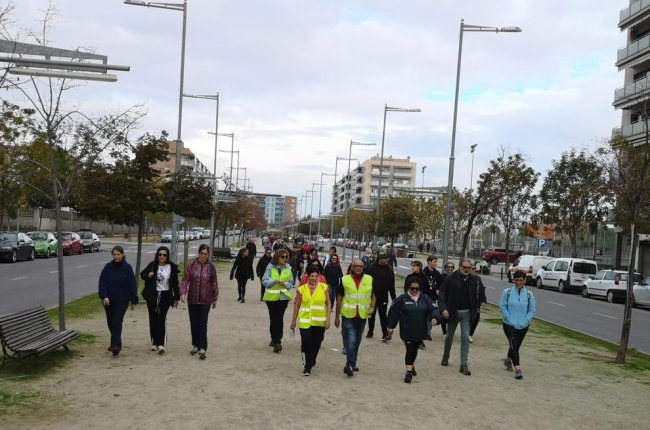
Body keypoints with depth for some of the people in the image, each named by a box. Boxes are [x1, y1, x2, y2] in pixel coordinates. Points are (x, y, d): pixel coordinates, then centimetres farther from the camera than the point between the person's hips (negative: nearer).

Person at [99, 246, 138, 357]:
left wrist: (134, 300, 0)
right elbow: (102, 282, -2)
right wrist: (104, 296, -15)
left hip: (122, 300, -3)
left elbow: (132, 285, -1)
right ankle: (115, 342, 30)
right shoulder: (108, 267, 0)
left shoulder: (127, 268, -5)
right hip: (108, 300, 3)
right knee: (110, 322, 12)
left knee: (117, 321, -12)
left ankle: (116, 345, -17)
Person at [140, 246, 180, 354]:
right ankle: (154, 342, 19)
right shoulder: (152, 265, -2)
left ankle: (161, 344, -15)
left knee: (161, 319, -12)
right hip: (152, 295, 3)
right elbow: (142, 274, 11)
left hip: (165, 296, -2)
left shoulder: (172, 267, -5)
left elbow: (175, 283, 1)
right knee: (153, 319, 8)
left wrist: (176, 298, 3)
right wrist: (148, 275, -13)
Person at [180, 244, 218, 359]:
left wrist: (215, 298, 7)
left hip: (206, 300, -2)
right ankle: (195, 345, 26)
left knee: (203, 324, -7)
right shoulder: (191, 265, -1)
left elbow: (214, 284, 5)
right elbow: (185, 280, -3)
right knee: (194, 323, 11)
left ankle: (203, 348, -5)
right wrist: (183, 293, -17)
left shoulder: (211, 267, -1)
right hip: (192, 299, 2)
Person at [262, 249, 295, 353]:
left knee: (279, 319, -9)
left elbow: (291, 283, 6)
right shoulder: (270, 267, -4)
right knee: (273, 318, 11)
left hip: (283, 296, -1)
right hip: (271, 296, 1)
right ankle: (274, 338, 27)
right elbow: (265, 281, -5)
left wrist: (284, 284, -14)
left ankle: (277, 342, -7)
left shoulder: (288, 268, 1)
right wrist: (274, 281, -22)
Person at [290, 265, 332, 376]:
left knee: (316, 344, 7)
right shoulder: (302, 289, 0)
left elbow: (328, 303, 3)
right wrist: (294, 321, 9)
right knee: (305, 344, -10)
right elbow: (296, 305, 7)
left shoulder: (324, 287, 1)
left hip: (320, 322, 1)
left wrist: (328, 319, -4)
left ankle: (308, 366, 25)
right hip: (305, 321, -1)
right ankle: (307, 366, 8)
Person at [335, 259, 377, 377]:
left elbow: (373, 296, 13)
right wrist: (337, 317, 3)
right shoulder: (345, 280, -2)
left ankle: (351, 364, 27)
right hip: (348, 315, -3)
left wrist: (372, 307, -8)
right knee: (351, 340, -14)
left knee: (357, 341, 14)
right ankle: (350, 365, -16)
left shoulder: (369, 280, 3)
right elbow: (339, 299, 3)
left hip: (362, 316, 3)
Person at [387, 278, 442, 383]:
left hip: (420, 331, 3)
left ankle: (411, 366, 41)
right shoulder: (402, 299, -6)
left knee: (414, 350, 18)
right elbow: (393, 312, -2)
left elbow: (434, 309, -8)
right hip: (407, 331, -3)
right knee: (409, 350, -8)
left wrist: (435, 318, -29)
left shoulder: (425, 298, 0)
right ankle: (409, 372, -2)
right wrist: (390, 326, 0)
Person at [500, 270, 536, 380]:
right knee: (514, 345, -14)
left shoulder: (529, 294, -2)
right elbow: (503, 307, -4)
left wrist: (526, 321, -9)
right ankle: (517, 369, -14)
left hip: (523, 326, 3)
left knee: (516, 346, 17)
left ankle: (508, 361, 43)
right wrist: (510, 319, -13)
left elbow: (532, 310, 2)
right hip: (509, 325, -3)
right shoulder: (507, 292, -6)